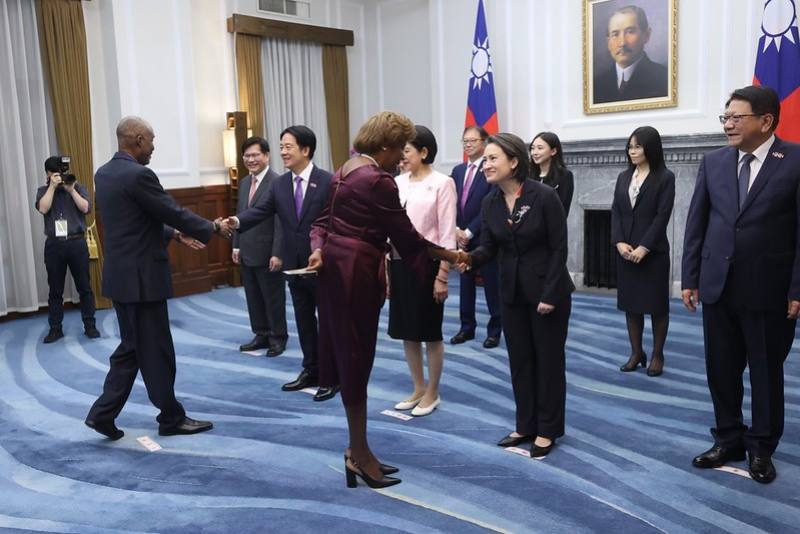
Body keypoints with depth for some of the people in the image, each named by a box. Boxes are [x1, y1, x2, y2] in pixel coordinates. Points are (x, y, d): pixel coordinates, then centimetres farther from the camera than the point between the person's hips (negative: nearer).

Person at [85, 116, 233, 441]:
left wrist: (175, 234, 18)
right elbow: (175, 212, -15)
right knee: (156, 351, 3)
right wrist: (214, 227, -1)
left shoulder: (103, 173, 10)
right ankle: (171, 418, 16)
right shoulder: (138, 175, -19)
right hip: (142, 277, -9)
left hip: (121, 275, 9)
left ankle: (103, 412, 17)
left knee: (132, 348, 18)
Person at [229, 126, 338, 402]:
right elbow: (260, 210, -5)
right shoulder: (280, 184, 5)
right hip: (295, 266, 6)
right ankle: (311, 371, 28)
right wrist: (237, 221, -26)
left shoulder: (328, 181, -10)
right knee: (304, 321, 15)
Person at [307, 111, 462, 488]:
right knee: (356, 359, 0)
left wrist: (319, 249, -3)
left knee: (348, 356, 14)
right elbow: (404, 235, -14)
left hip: (334, 268, 10)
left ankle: (357, 449, 26)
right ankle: (359, 455, 14)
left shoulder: (345, 170, 14)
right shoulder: (378, 181, -17)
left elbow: (323, 218, 13)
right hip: (354, 273, -10)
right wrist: (447, 256, -3)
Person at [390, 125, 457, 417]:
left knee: (430, 332, 6)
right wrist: (384, 269, 8)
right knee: (406, 331, 13)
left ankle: (432, 393, 22)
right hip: (399, 263, 6)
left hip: (427, 264, -5)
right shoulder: (397, 183, 7)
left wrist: (442, 275, -13)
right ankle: (418, 389, 29)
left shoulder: (442, 183, -8)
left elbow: (447, 233, -10)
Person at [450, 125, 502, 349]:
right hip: (461, 237, 6)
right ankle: (467, 327, 24)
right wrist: (456, 230, -5)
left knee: (492, 285, 4)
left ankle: (494, 330, 14)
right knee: (465, 284, 13)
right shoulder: (457, 170, 12)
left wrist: (469, 231, -14)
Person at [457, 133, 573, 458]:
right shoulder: (489, 203, 0)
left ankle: (547, 430, 18)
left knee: (548, 359, 5)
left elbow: (559, 248, -14)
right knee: (519, 359, 12)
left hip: (547, 291, -5)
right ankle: (526, 425, 25)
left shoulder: (545, 196, -16)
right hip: (512, 292, 6)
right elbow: (489, 247, 0)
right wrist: (470, 259, -22)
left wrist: (549, 294, -17)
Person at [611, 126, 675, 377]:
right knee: (630, 302, 8)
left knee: (656, 303, 4)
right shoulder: (623, 177, 10)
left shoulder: (665, 177, -5)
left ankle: (657, 355, 15)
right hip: (625, 250, 5)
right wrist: (619, 242, -9)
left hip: (653, 251, -5)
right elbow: (616, 212, 5)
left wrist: (644, 247, -17)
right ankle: (636, 353, 19)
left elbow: (662, 216, -11)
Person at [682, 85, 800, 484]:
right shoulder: (713, 161, 5)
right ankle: (728, 440, 28)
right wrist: (690, 278, 4)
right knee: (721, 369, 12)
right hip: (717, 285, 4)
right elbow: (696, 223, 7)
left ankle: (761, 448, 26)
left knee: (766, 372, 10)